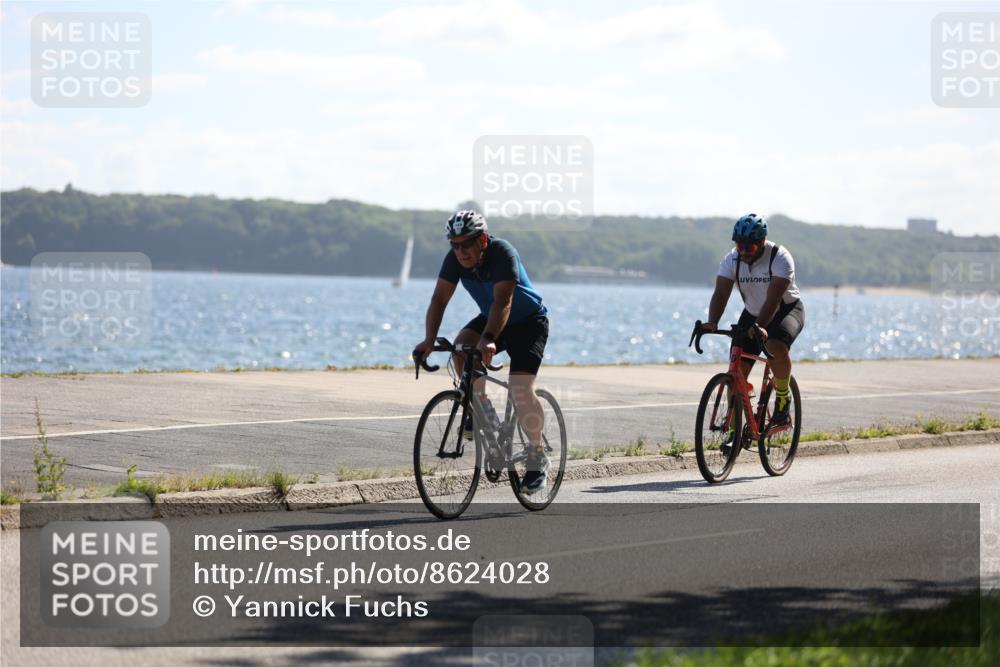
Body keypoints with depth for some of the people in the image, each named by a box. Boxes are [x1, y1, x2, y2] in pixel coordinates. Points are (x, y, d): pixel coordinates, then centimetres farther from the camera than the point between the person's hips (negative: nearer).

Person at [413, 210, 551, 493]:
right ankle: (482, 410, -7)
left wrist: (488, 340, -55)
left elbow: (502, 302, -42)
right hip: (489, 319, 5)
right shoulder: (455, 259, -15)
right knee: (461, 348, -26)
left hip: (529, 322, -5)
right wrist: (429, 340, -34)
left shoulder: (503, 254, -31)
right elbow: (440, 298, -20)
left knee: (521, 389, -20)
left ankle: (538, 458, -3)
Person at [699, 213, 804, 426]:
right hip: (752, 314, 4)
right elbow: (721, 294, -22)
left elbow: (773, 298, -37)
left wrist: (760, 326, -51)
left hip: (787, 310, -4)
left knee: (777, 347, -35)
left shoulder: (780, 258, -26)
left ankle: (783, 398, -11)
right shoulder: (731, 259, -14)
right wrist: (712, 322, -41)